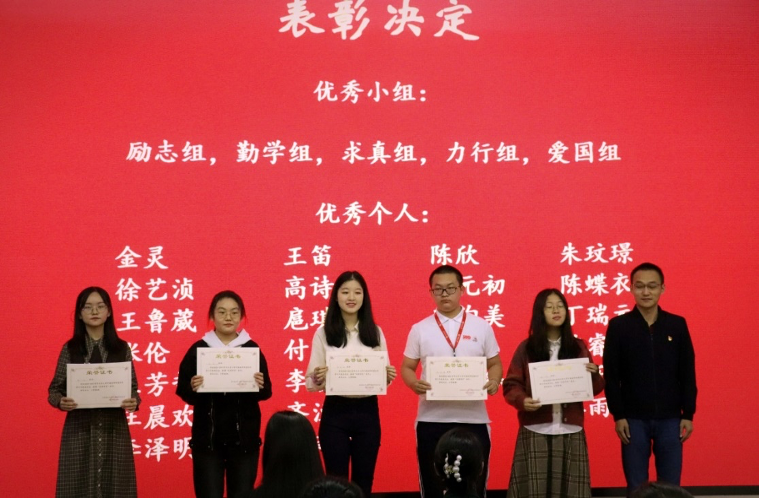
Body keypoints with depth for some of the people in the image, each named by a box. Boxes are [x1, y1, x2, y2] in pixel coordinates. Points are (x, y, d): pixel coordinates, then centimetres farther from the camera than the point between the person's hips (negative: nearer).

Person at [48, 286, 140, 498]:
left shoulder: (122, 348, 5)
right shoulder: (70, 349, 3)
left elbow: (133, 388, 7)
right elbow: (54, 389, 5)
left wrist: (134, 402, -14)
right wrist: (61, 401, -17)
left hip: (114, 430, 1)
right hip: (79, 430, -1)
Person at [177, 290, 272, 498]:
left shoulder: (252, 348, 5)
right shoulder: (198, 349, 3)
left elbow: (266, 392, 5)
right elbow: (183, 392, 1)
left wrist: (260, 386, -17)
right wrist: (193, 388, -20)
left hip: (244, 437, 1)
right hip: (207, 437, -1)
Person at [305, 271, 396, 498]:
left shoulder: (375, 332, 7)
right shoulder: (324, 333, -1)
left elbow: (383, 376, 10)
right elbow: (311, 382, -1)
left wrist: (388, 377, -12)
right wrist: (317, 378, -23)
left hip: (367, 412, 2)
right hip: (335, 413, -2)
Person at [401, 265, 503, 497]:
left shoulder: (481, 327, 6)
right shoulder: (420, 329, 5)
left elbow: (494, 363, 12)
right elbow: (407, 367, 8)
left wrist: (494, 380, -10)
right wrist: (414, 383, -14)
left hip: (473, 418, 0)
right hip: (432, 419, 0)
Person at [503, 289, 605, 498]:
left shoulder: (578, 347, 10)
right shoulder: (526, 348, 3)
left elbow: (594, 390, 10)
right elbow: (511, 385, 0)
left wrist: (594, 375, -11)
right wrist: (522, 400, -19)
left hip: (570, 432, 2)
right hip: (536, 432, -2)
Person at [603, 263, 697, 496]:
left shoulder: (677, 324, 3)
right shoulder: (618, 326, -2)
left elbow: (687, 373, 5)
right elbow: (611, 375, -2)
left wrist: (688, 414, 1)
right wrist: (618, 415, -7)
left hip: (670, 419, 1)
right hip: (634, 419, -1)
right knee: (637, 487, 4)